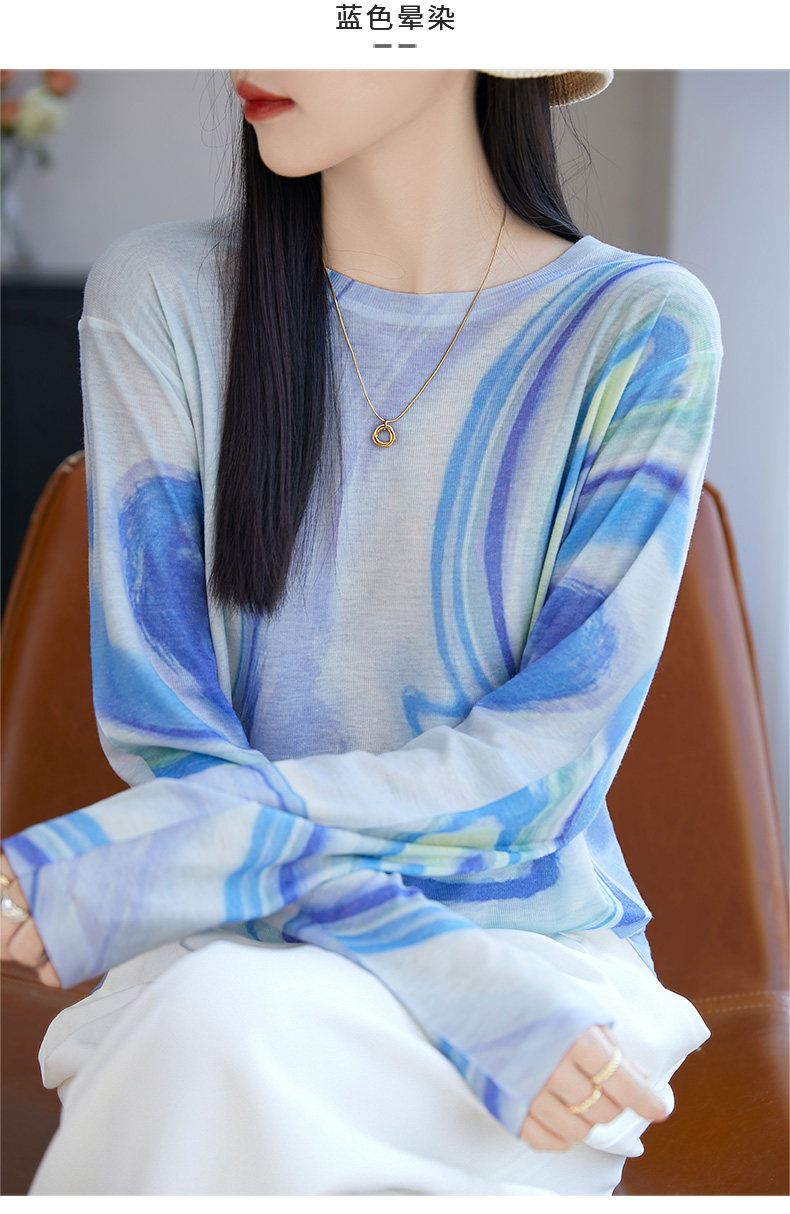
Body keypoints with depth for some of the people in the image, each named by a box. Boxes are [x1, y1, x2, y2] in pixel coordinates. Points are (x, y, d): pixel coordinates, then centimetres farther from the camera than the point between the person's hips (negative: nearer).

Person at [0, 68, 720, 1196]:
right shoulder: (161, 297, 1)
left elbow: (538, 766, -9)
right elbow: (159, 725, -4)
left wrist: (123, 855, -18)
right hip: (231, 953, 2)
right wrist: (464, 992, -18)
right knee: (205, 1029, -33)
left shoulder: (643, 328, -4)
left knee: (225, 1030, -33)